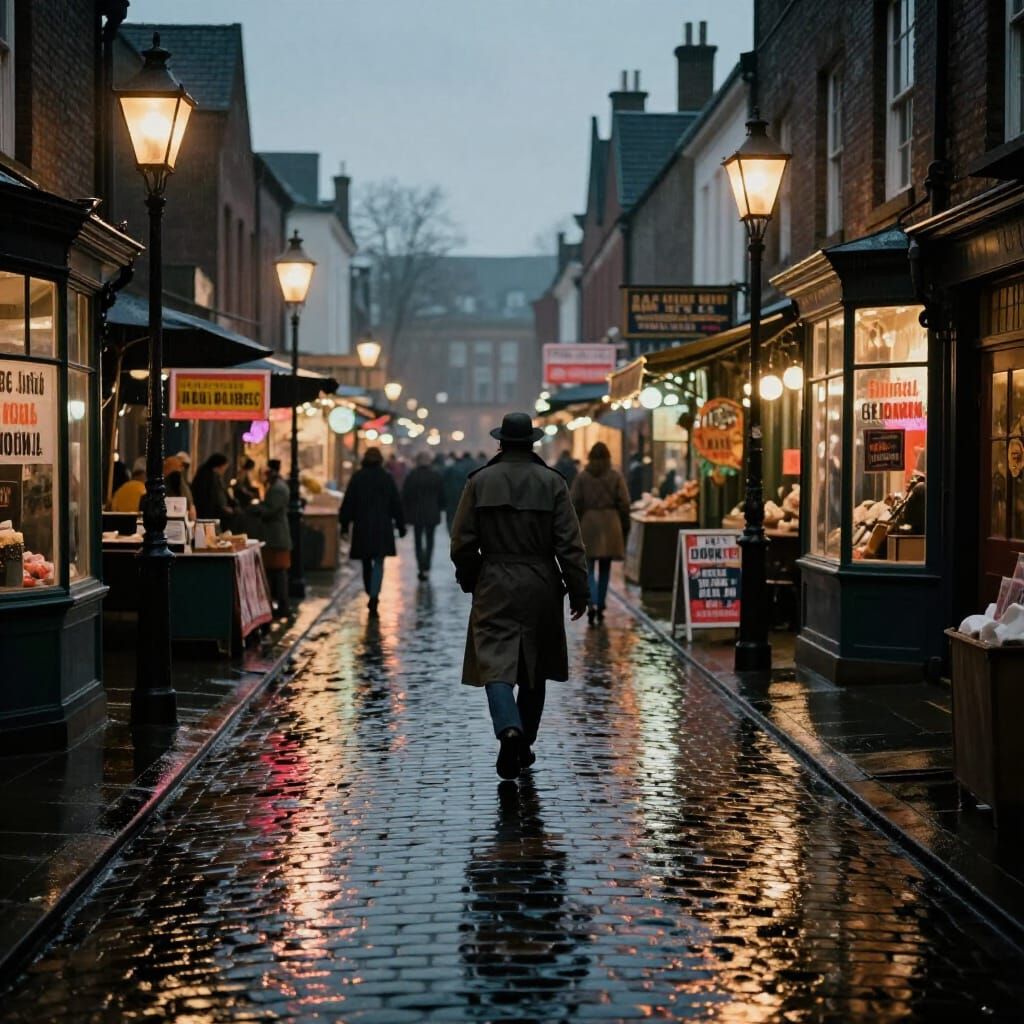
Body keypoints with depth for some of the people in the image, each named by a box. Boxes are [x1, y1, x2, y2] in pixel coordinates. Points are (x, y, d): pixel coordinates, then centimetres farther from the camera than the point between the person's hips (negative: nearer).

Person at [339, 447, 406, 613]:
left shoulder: (357, 477, -1)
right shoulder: (387, 478, -1)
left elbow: (348, 502, -1)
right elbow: (396, 504, 3)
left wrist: (344, 524, 6)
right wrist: (400, 525, 10)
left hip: (362, 526, 1)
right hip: (383, 527, -1)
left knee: (366, 563, 15)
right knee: (378, 563, -2)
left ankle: (372, 596, 23)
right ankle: (374, 596, -19)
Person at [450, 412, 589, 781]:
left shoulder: (479, 481, -2)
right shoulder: (552, 482, -3)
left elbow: (462, 542, 1)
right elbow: (569, 544, -6)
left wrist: (469, 580, 17)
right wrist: (578, 591, 1)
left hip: (494, 587, -1)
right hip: (541, 587, 1)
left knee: (496, 663, -5)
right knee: (534, 667, 14)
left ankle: (509, 730, -29)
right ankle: (525, 744, 20)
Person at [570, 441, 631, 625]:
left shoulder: (582, 477, -2)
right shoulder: (616, 476, 0)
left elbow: (575, 504, -2)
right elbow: (624, 504, -1)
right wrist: (624, 528, 7)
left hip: (588, 525, -1)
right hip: (610, 525, 1)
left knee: (589, 568, 2)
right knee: (605, 569, 13)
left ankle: (592, 604, -19)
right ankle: (600, 607, 18)